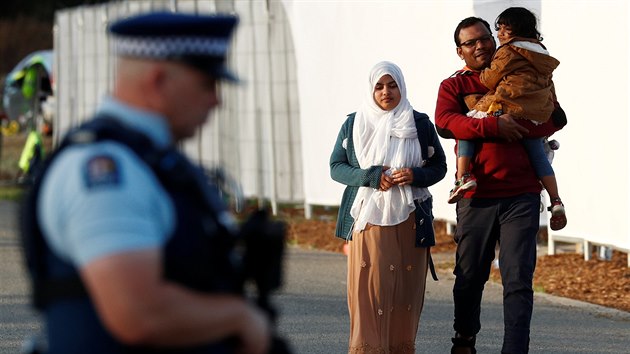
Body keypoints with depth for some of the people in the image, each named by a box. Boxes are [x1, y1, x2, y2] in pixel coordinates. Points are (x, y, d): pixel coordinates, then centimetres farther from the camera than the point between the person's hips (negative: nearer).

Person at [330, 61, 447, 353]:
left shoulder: (420, 124, 7)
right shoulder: (354, 124, 7)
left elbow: (439, 166, 10)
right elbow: (336, 167, 6)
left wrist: (416, 176, -12)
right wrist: (369, 177, -12)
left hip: (409, 219, 1)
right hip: (367, 218, -1)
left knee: (405, 289, -2)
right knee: (369, 287, -9)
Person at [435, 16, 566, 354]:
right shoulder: (454, 86, 9)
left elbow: (556, 117, 3)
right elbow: (444, 123, -11)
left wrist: (518, 129, -14)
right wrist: (494, 126, -22)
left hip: (521, 196, 0)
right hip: (476, 197, 0)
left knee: (518, 281, -7)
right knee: (469, 278, 10)